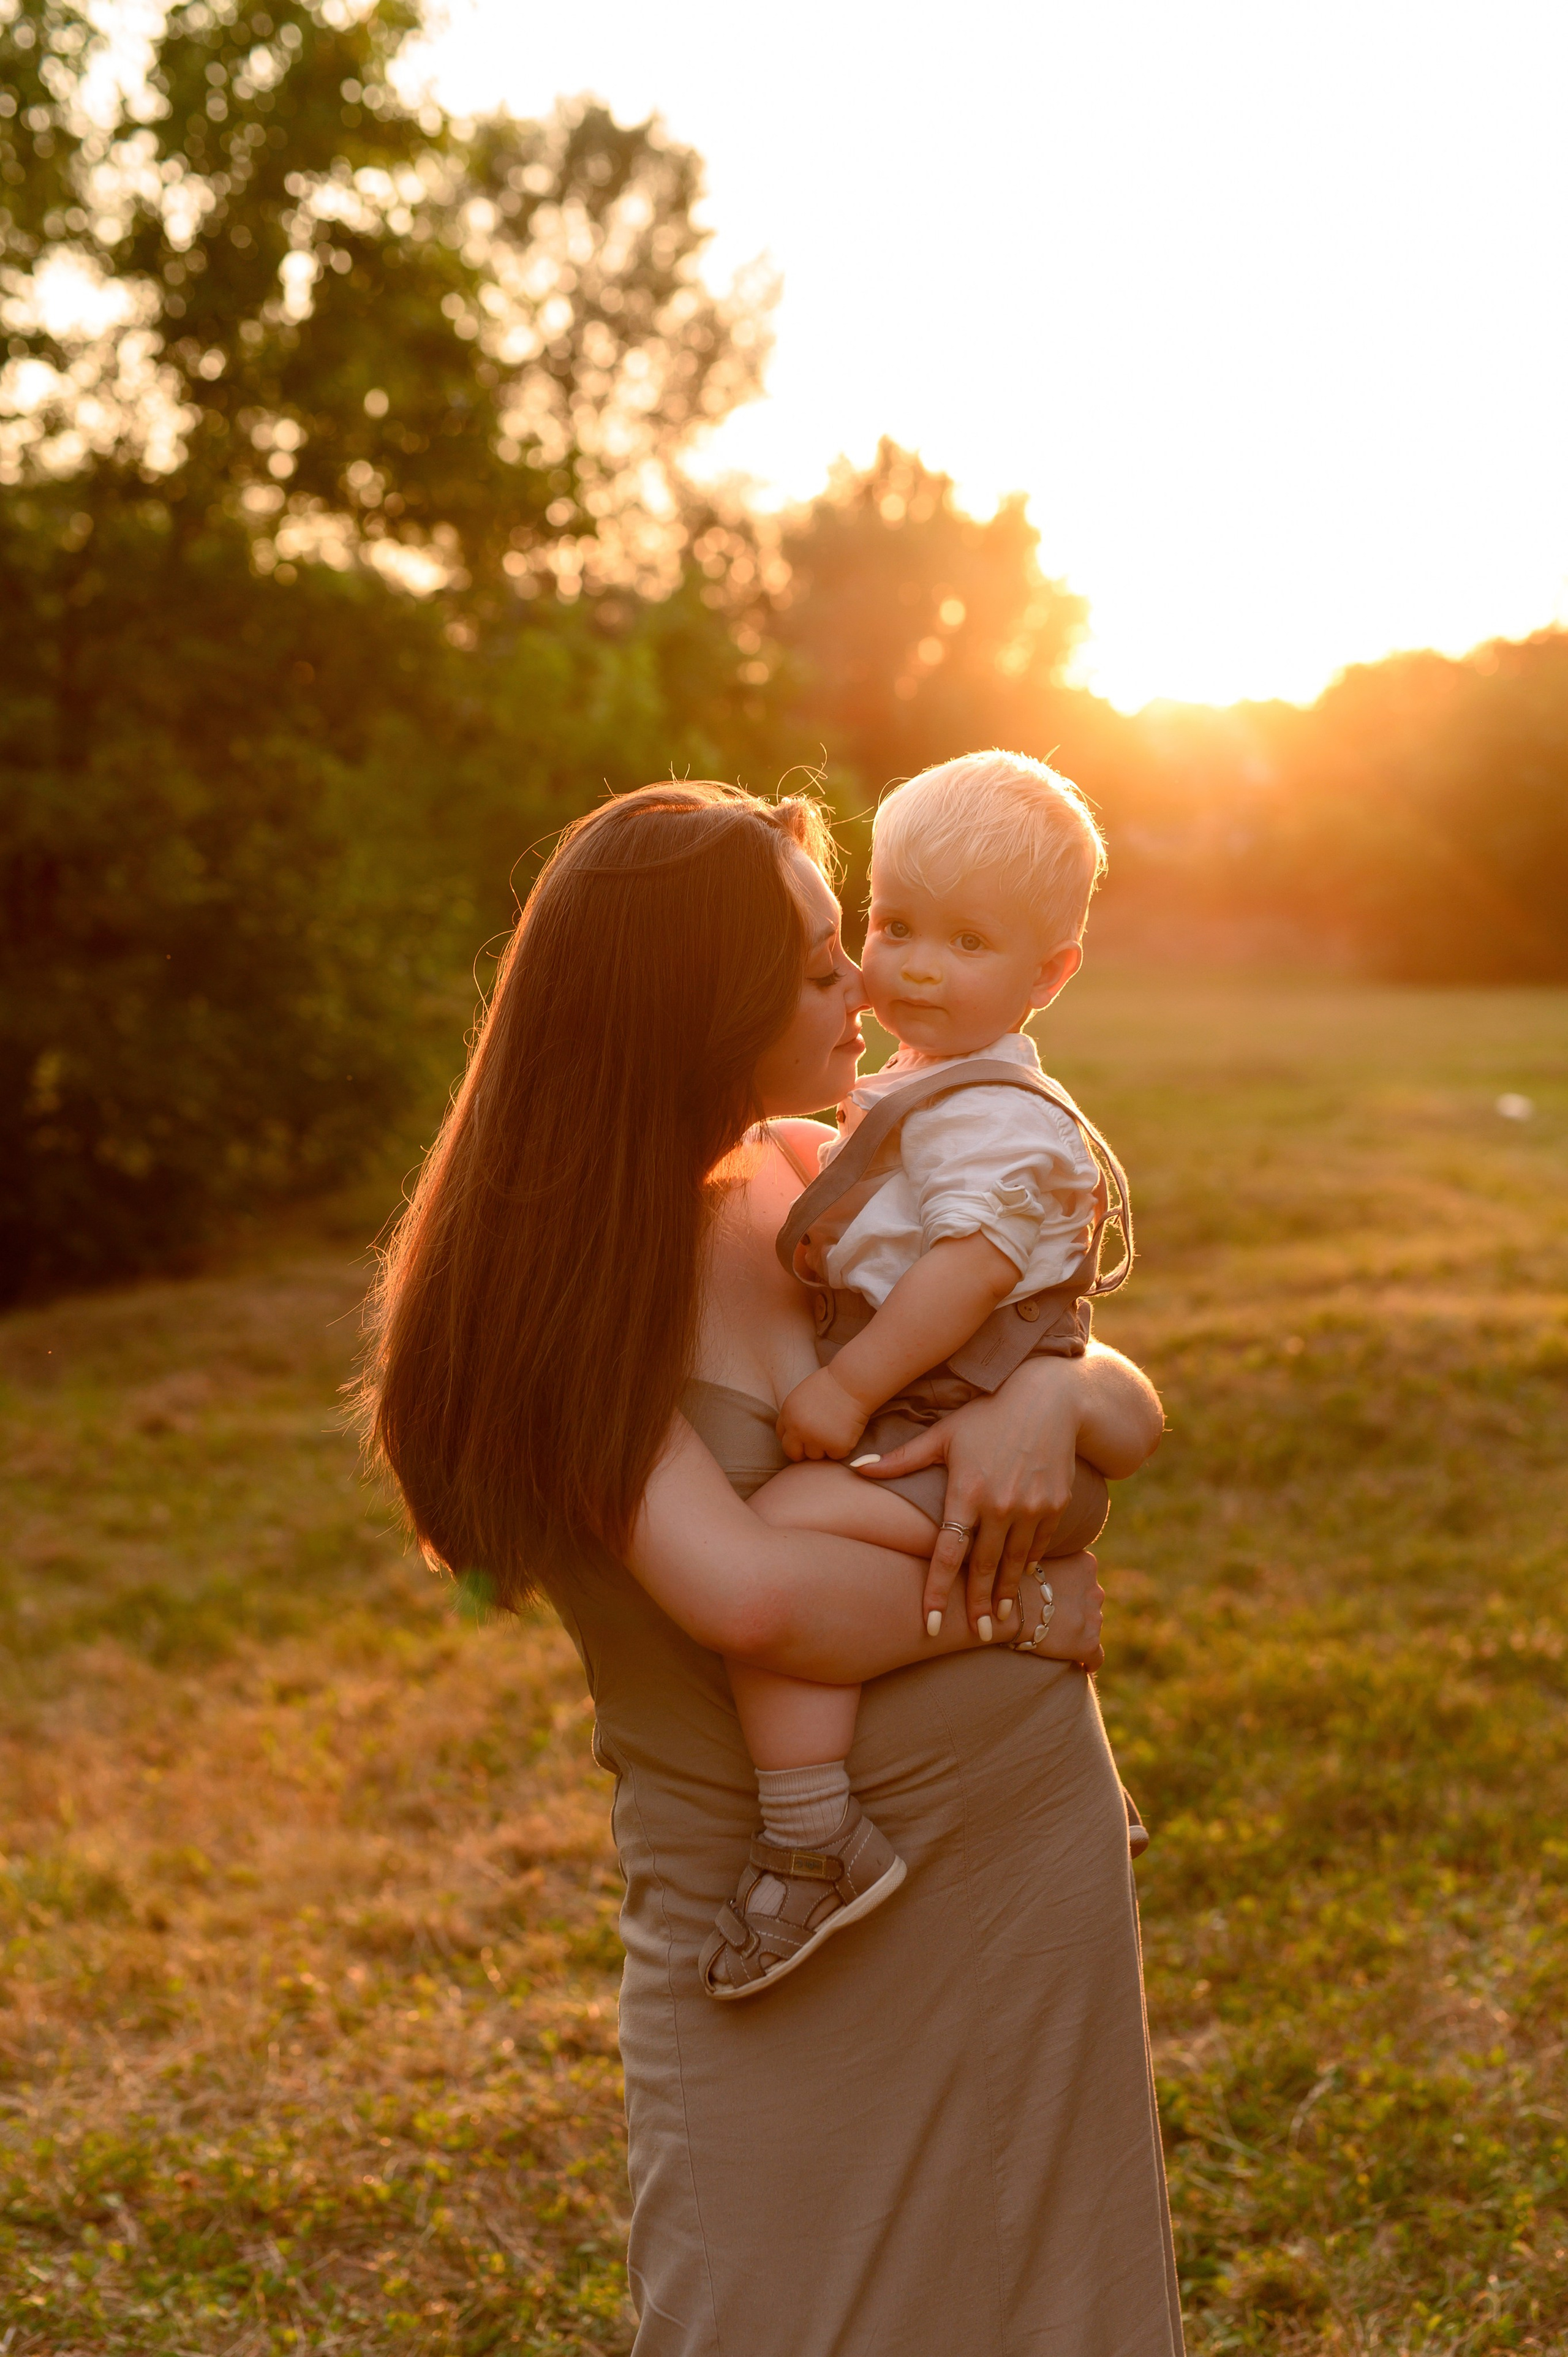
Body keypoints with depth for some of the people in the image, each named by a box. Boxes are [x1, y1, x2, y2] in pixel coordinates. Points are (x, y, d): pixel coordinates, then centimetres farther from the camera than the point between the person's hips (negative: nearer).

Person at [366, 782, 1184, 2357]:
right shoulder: (561, 1281, -15)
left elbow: (1135, 1413, 5)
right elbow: (747, 1597, -28)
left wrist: (1055, 1394, -17)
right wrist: (1008, 1596, -14)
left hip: (1033, 1862, 5)